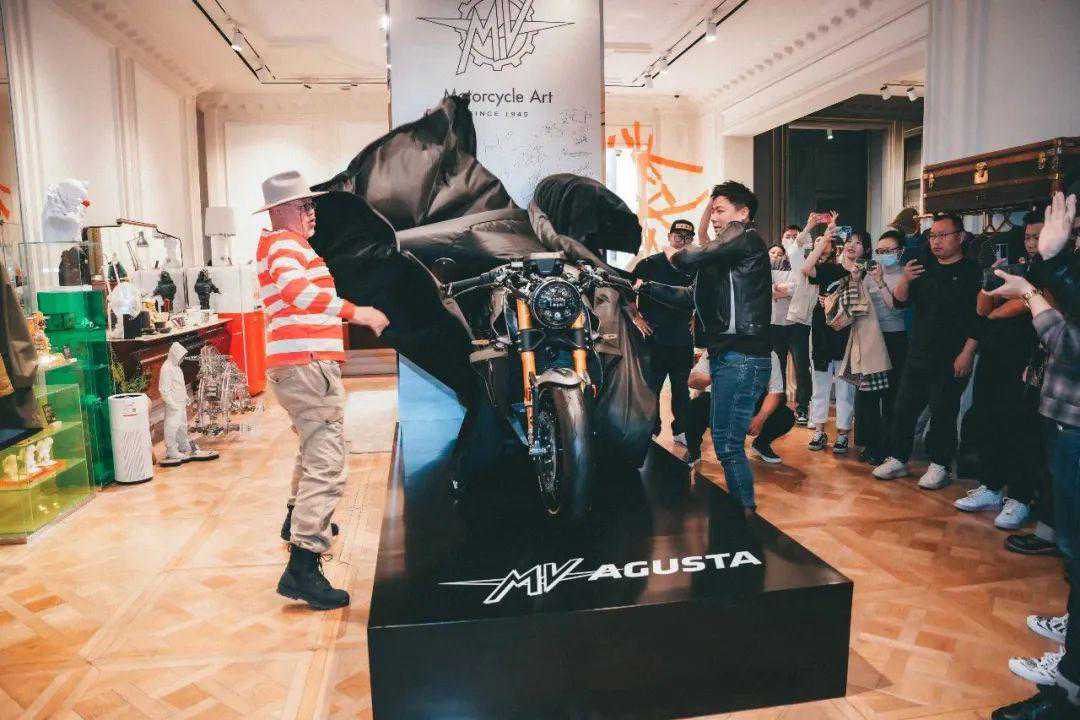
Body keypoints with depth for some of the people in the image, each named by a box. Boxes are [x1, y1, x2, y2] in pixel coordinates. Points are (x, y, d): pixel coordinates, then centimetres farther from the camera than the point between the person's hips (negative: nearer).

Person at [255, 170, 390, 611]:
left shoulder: (282, 245, 26)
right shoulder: (285, 243, -8)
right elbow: (295, 289, -29)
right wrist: (355, 312, -34)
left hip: (295, 364, 11)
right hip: (308, 365, -11)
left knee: (314, 447, 30)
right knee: (327, 466, -16)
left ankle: (299, 518, 48)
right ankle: (302, 567, -19)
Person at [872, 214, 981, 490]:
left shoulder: (972, 271, -3)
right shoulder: (924, 266, 12)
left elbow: (979, 316, -9)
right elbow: (900, 301, 8)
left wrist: (967, 353, -15)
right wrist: (905, 280, -12)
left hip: (952, 358, -5)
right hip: (918, 352, 5)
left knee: (943, 412, 1)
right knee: (904, 407, 6)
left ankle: (939, 467, 13)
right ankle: (897, 460, 16)